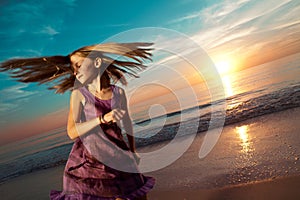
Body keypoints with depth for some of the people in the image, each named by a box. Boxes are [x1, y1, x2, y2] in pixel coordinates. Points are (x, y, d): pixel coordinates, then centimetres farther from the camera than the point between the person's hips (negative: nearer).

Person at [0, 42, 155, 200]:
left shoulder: (119, 92, 0)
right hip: (88, 161, -2)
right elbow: (72, 132, -13)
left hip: (118, 159, 2)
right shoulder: (78, 94, -5)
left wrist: (133, 151, 20)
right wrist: (103, 118, -26)